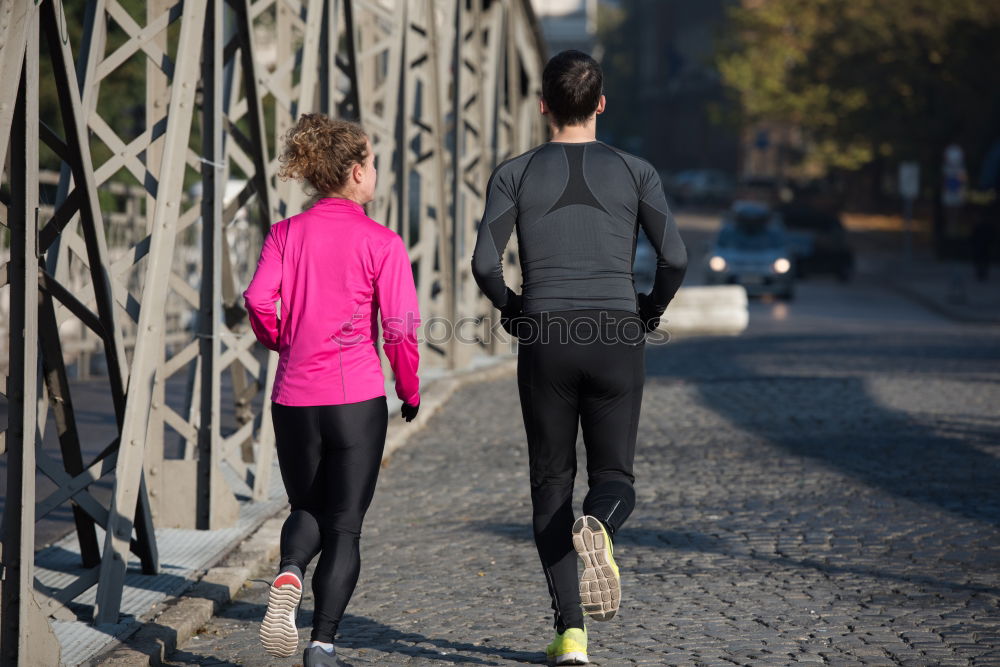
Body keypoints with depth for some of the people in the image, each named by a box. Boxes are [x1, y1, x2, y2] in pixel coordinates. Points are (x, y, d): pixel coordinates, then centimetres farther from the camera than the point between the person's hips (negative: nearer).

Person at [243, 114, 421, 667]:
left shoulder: (285, 234, 4)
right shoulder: (381, 242, -5)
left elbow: (259, 301, -9)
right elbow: (400, 329, -9)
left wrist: (284, 345, 11)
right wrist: (410, 391, 7)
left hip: (293, 397, 3)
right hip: (357, 398, -3)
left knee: (307, 509, 21)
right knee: (344, 525, 8)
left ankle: (289, 574, -11)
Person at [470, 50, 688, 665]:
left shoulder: (515, 174, 4)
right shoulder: (635, 172, 5)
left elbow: (485, 263, -7)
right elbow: (675, 257, -6)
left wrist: (512, 309, 12)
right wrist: (651, 311, 12)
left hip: (545, 343, 0)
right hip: (617, 342, 0)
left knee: (552, 485, 10)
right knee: (614, 477, 11)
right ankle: (597, 527, -28)